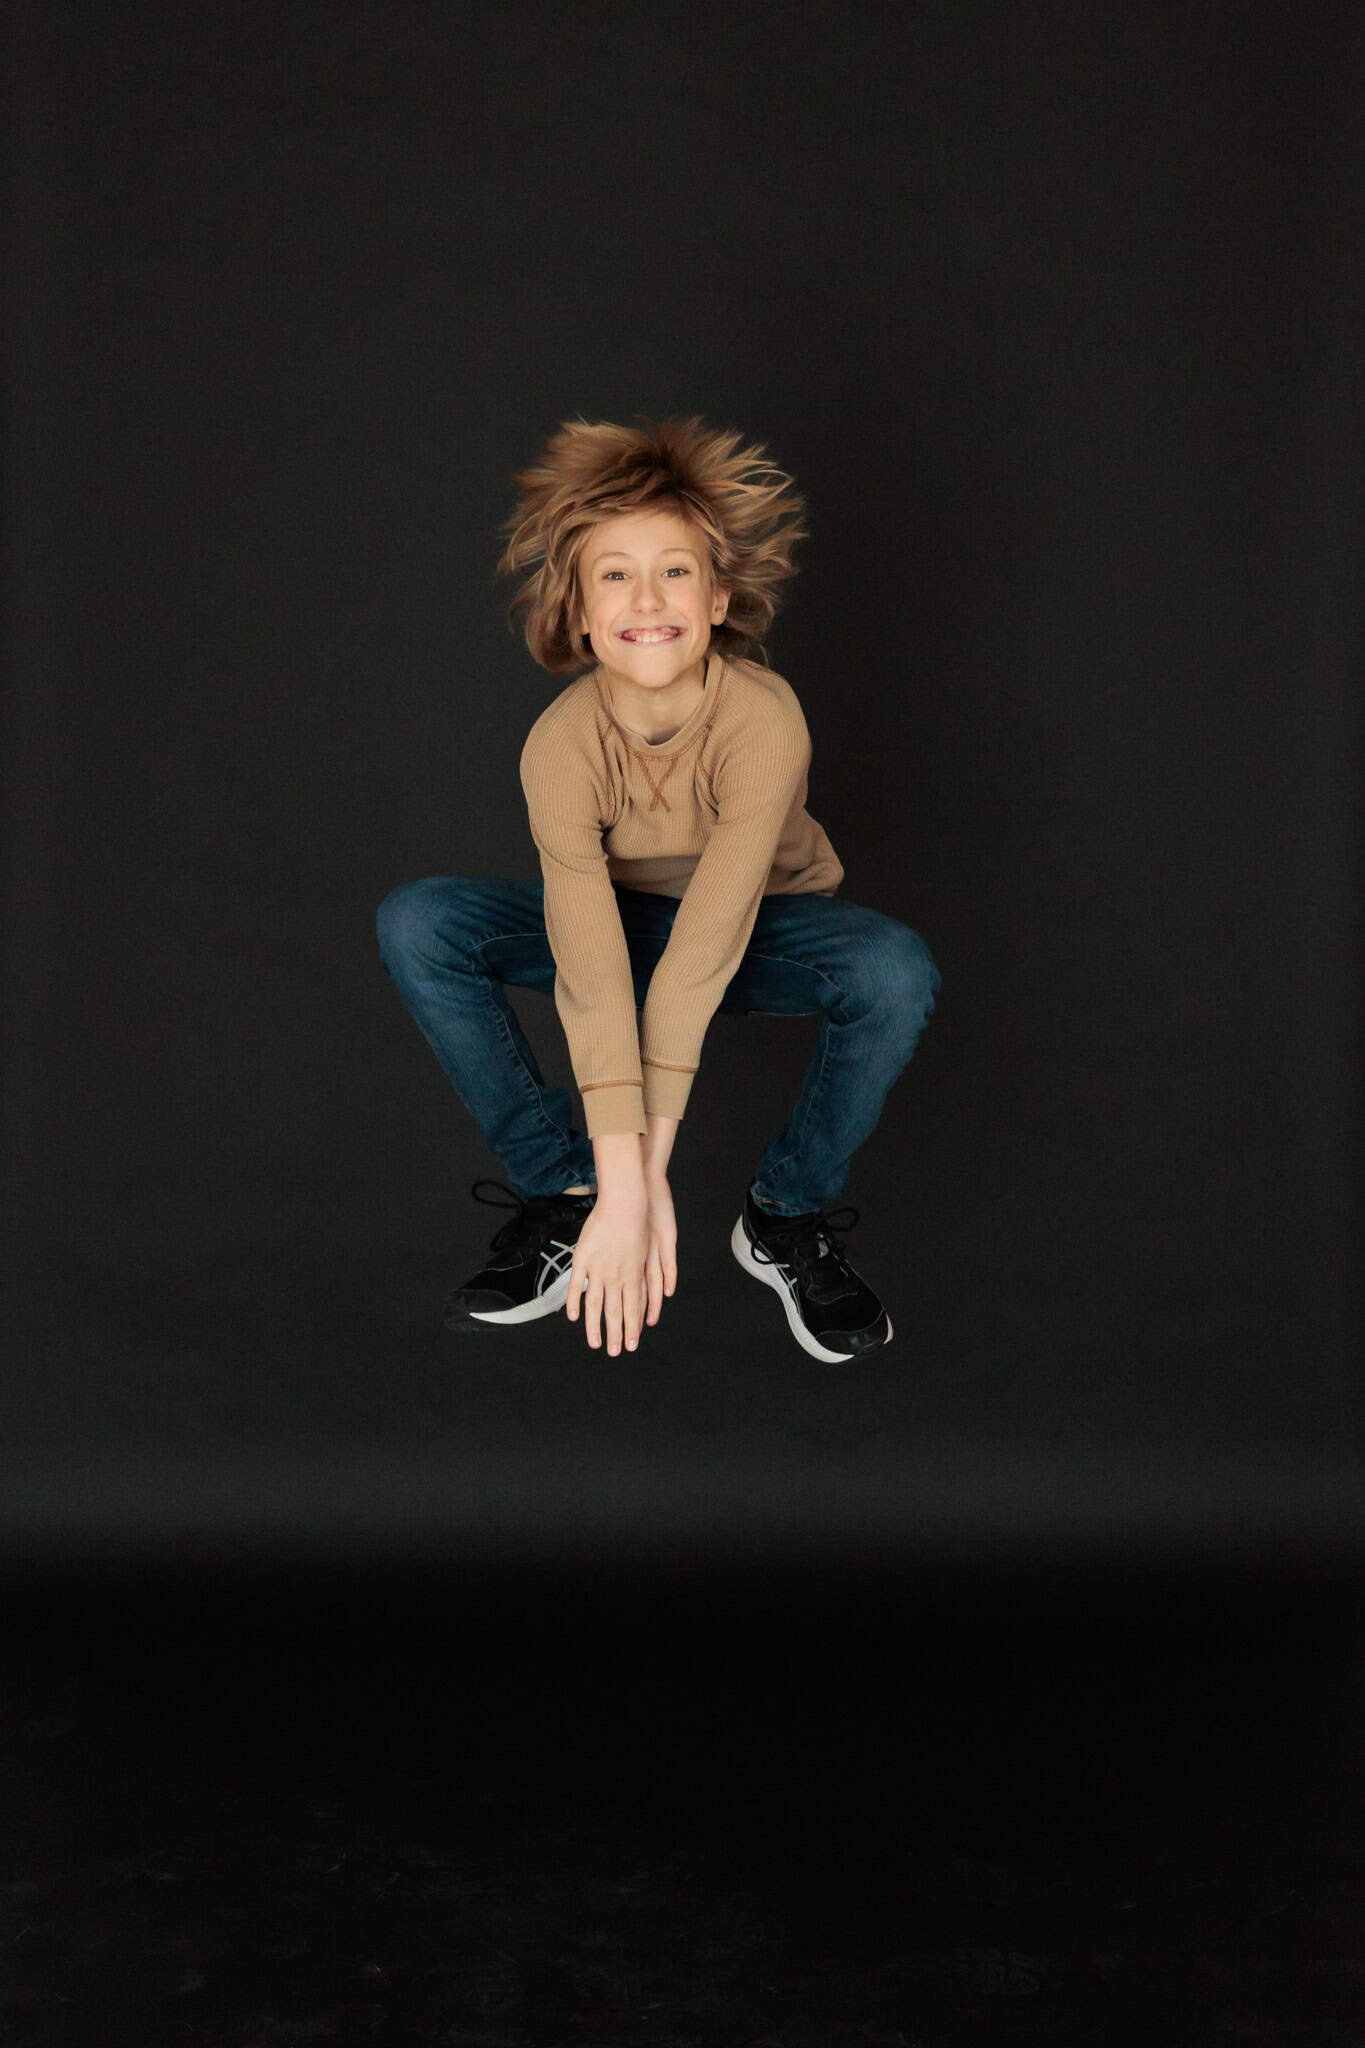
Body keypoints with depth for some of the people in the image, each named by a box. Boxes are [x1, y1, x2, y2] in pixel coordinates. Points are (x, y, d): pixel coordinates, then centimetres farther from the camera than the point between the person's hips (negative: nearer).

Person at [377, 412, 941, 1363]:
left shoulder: (764, 720, -33)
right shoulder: (561, 745, -27)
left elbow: (702, 953, -36)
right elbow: (592, 974, -33)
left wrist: (648, 1169, -37)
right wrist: (623, 1186, -39)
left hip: (769, 924, -2)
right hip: (626, 919, 2)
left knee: (895, 970, -35)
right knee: (417, 925, -22)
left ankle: (788, 1220, -10)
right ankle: (563, 1196, -9)